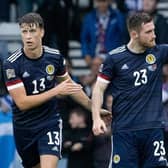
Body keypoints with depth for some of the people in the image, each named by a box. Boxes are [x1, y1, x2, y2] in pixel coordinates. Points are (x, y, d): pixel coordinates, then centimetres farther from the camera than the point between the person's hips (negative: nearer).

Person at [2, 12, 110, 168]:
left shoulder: (55, 56, -5)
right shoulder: (11, 64, -15)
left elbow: (69, 86, 13)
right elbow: (22, 102, -19)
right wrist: (56, 91, -23)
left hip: (50, 122, 0)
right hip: (24, 126, 0)